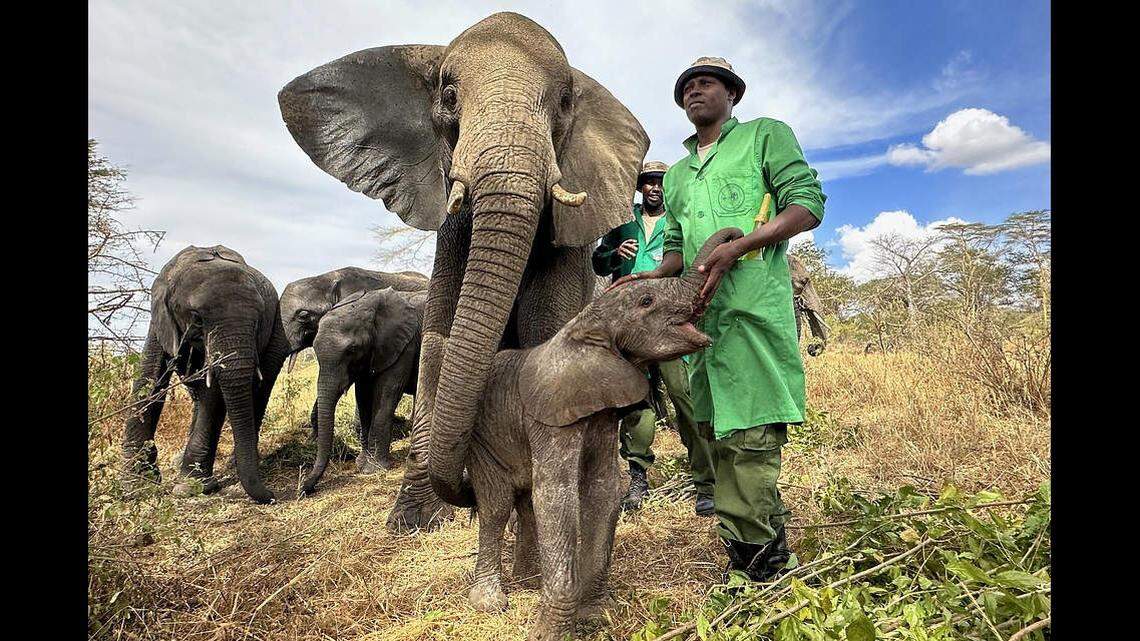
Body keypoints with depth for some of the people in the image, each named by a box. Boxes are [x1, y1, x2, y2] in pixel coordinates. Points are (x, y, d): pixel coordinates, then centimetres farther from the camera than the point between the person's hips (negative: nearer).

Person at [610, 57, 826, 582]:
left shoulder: (766, 135, 11)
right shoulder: (676, 175, 28)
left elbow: (808, 205, 0)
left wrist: (736, 248, -15)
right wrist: (655, 276, 3)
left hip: (753, 304, -6)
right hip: (698, 310, 6)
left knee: (748, 432, -11)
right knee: (719, 429, 7)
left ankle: (747, 552, -2)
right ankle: (768, 550, 18)